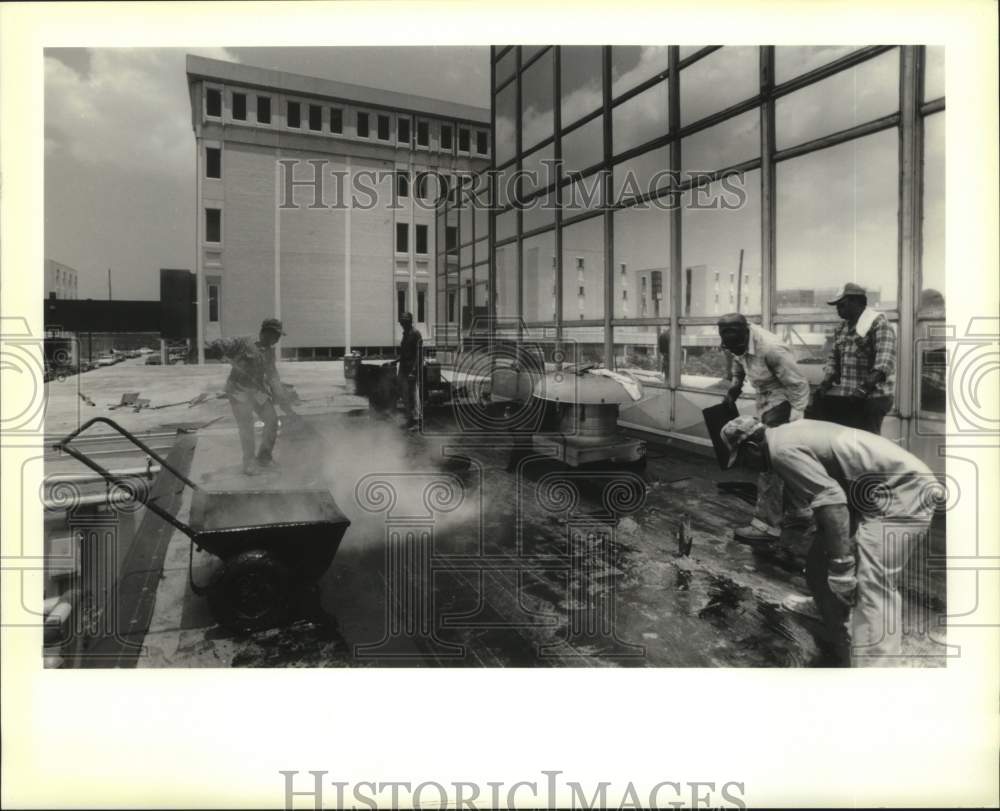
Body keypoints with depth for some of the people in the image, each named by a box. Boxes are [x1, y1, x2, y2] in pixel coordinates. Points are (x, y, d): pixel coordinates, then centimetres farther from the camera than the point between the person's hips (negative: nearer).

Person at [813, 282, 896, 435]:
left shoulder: (878, 323, -6)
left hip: (872, 397, -7)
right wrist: (825, 383, 0)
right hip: (844, 396, 7)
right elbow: (834, 359, 18)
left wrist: (868, 385, -30)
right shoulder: (841, 329, 18)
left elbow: (885, 360, -18)